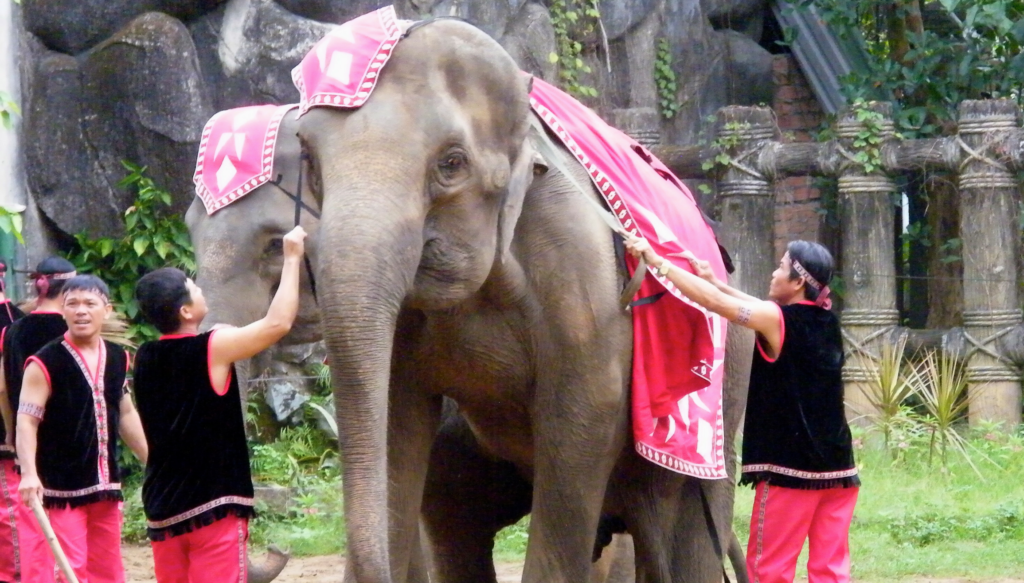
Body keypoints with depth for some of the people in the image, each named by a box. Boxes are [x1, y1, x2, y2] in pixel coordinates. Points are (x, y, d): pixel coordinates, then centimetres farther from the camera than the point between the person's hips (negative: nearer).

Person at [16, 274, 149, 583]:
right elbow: (26, 420, -17)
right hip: (62, 487, -6)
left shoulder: (118, 359, 8)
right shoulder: (46, 363, -12)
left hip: (107, 485, 6)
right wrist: (29, 474, -29)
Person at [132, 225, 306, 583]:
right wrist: (292, 258, 1)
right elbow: (278, 322, -10)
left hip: (163, 509, 6)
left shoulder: (145, 359, 5)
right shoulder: (213, 350, -13)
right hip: (214, 506, -6)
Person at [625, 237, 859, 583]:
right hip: (838, 465, 7)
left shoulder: (777, 320, -11)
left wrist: (656, 261, -5)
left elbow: (714, 302, -12)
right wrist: (715, 281, 23)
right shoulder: (825, 321, 10)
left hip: (790, 469, -7)